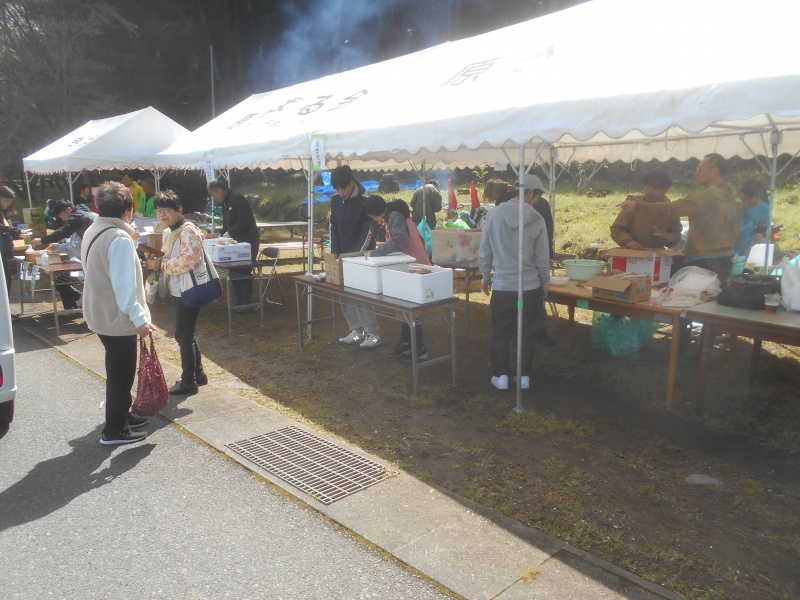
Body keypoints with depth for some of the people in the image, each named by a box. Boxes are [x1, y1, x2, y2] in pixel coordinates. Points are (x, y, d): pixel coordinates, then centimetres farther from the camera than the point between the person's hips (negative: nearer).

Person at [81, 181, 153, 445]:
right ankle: (114, 430, 13)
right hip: (117, 318, -10)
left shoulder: (93, 231, 8)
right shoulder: (119, 238, -22)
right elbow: (125, 286, -26)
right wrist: (139, 319, -23)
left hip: (100, 314, 10)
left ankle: (122, 414, 36)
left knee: (119, 370, 22)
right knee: (121, 374, 3)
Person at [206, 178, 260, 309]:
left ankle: (246, 302, 2)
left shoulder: (237, 199, -16)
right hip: (237, 241, 9)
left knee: (244, 271, -7)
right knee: (234, 271, 10)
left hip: (249, 240, -9)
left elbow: (243, 223, -23)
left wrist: (225, 235, -19)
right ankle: (239, 300, 19)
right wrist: (220, 235, 3)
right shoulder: (225, 202, 13)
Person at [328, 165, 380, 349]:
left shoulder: (365, 200, -15)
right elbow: (334, 227, 10)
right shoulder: (335, 201, 4)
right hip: (343, 254, 7)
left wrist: (358, 255, -19)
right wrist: (334, 252, 1)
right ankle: (357, 331, 16)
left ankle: (373, 334, 1)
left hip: (362, 255, -7)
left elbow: (369, 230, -15)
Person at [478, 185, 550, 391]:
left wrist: (486, 277, 15)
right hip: (530, 287, 0)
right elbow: (542, 258, -4)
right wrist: (545, 284, 11)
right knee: (527, 334, 13)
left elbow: (484, 252, 0)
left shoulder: (494, 214, -7)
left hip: (501, 286, 1)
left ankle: (501, 375, 18)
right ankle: (524, 376, 21)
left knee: (500, 333, 14)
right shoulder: (536, 220, -10)